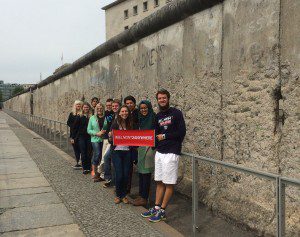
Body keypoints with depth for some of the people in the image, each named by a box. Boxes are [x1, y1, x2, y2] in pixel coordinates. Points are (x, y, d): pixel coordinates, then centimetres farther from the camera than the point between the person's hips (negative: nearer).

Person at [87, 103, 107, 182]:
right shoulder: (92, 118, 7)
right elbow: (89, 130, 5)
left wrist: (105, 131, -11)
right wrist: (97, 133, -9)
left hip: (104, 139, 1)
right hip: (95, 139, -1)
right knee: (97, 154, -12)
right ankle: (95, 173, -1)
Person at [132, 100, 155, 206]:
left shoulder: (153, 118, -9)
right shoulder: (141, 120, 15)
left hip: (149, 147, -8)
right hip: (141, 147, 8)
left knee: (146, 173, -3)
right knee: (141, 172, 12)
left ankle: (144, 198, 4)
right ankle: (141, 195, 22)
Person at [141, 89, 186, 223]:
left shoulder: (176, 113, -5)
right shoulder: (158, 116, 13)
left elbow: (181, 132, -11)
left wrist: (165, 136, -7)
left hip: (171, 153, -6)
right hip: (159, 152, 6)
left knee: (169, 183, 1)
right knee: (159, 181, 11)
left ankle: (162, 211, 8)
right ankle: (156, 208, 18)